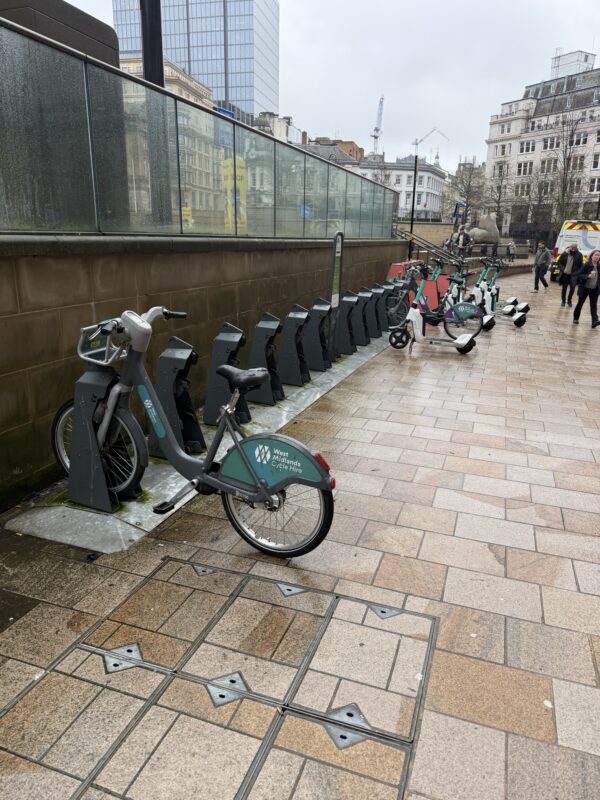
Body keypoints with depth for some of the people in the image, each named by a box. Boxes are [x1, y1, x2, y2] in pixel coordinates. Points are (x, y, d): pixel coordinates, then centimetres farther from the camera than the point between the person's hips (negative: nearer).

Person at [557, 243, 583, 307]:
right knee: (564, 287, 6)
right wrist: (562, 269, -11)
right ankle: (563, 300, 23)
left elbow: (581, 266, 3)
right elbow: (559, 262, 5)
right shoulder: (564, 254, -2)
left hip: (573, 275, 0)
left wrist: (577, 273, -9)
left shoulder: (579, 255, -2)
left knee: (572, 288, -3)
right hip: (565, 274, 0)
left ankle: (569, 300, 17)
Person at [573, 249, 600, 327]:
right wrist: (588, 276, -27)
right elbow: (579, 275, -12)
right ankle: (575, 318, 26)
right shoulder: (586, 265, -9)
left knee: (594, 305, -5)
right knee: (580, 303, 10)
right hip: (585, 288, -3)